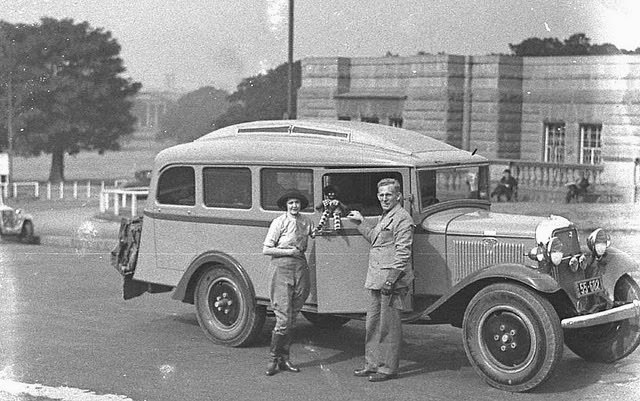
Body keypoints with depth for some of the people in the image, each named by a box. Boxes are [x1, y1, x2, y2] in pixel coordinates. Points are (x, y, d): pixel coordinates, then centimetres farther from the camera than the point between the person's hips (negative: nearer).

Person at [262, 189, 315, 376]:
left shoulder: (306, 222, 11)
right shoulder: (279, 222, -3)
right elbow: (266, 250, -4)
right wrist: (288, 251, -9)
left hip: (300, 266, 5)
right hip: (282, 267, -5)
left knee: (292, 318, 9)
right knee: (283, 319, -9)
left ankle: (284, 359, 16)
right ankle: (273, 359, 2)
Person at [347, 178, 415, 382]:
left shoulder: (402, 218, -11)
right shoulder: (384, 217, 20)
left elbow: (403, 252, -18)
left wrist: (391, 278, -23)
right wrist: (361, 223, 31)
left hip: (391, 281, -10)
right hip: (376, 280, 10)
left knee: (388, 325, -3)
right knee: (373, 323, 13)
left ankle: (388, 368, 3)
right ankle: (373, 364, 22)